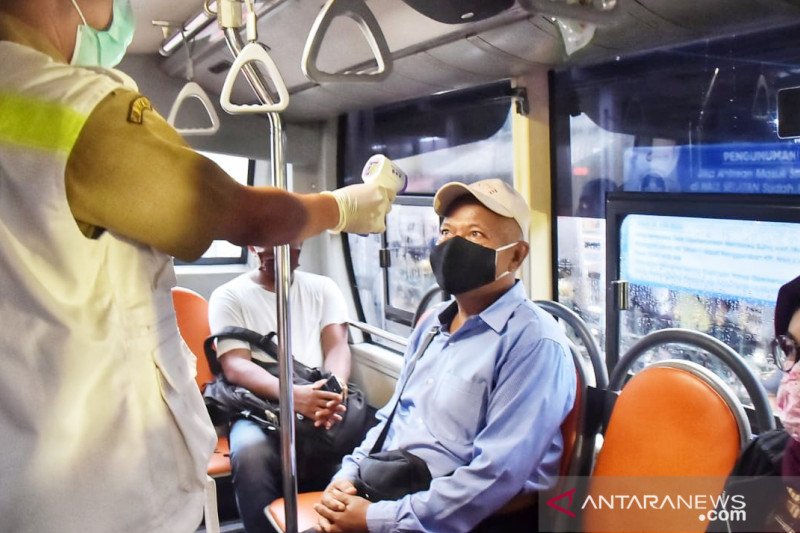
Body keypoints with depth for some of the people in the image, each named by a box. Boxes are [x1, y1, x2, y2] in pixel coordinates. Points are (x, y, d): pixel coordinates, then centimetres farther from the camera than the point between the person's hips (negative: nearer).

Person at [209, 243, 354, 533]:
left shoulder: (323, 288, 15)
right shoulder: (229, 296, 6)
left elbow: (337, 345, 1)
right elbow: (235, 366, -7)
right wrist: (291, 394, -28)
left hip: (320, 398, 2)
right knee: (250, 452, -35)